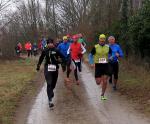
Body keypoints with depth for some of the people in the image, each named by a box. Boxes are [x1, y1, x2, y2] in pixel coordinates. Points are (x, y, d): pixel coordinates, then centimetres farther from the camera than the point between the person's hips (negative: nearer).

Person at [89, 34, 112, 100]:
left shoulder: (108, 47, 2)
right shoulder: (95, 47, -4)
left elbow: (111, 55, 13)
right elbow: (90, 55, 5)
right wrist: (91, 63, -9)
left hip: (105, 65, 2)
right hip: (98, 66, -1)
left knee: (105, 81, -4)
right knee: (98, 82, -1)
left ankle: (102, 95, 12)